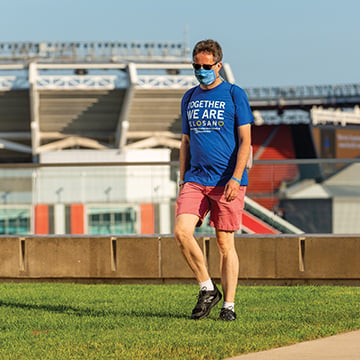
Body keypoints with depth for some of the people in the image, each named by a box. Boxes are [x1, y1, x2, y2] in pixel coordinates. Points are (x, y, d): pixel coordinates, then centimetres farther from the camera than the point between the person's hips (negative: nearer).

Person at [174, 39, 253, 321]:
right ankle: (207, 289, 0)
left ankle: (228, 305, 8)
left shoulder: (234, 94, 0)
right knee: (181, 231, -15)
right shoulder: (189, 98, 15)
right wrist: (183, 181, 14)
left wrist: (236, 178, -15)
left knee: (225, 243, -1)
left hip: (227, 182, -4)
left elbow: (245, 141, -4)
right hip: (196, 180, 4)